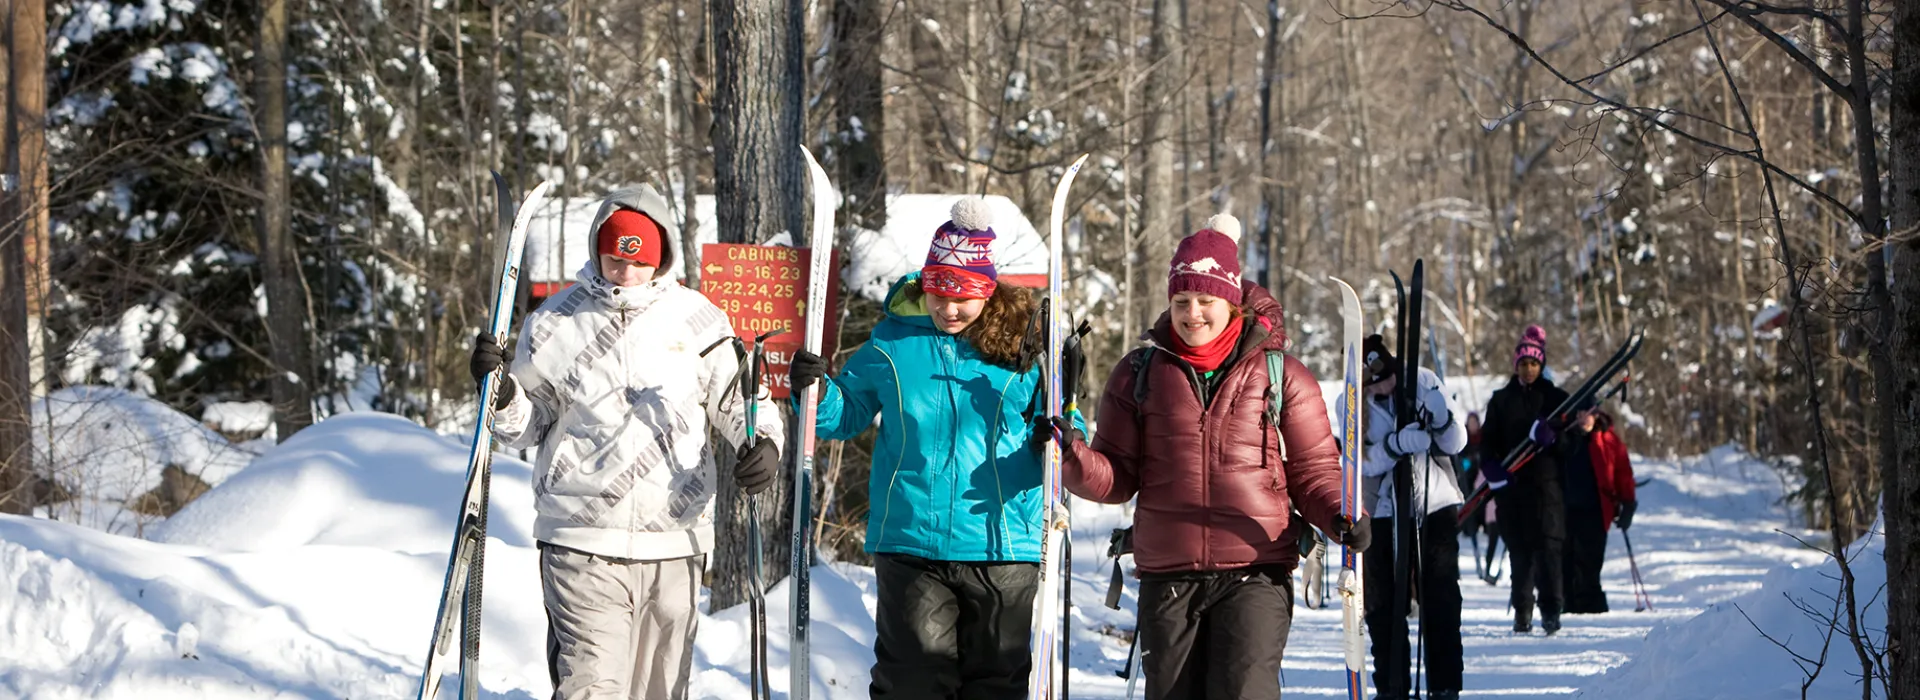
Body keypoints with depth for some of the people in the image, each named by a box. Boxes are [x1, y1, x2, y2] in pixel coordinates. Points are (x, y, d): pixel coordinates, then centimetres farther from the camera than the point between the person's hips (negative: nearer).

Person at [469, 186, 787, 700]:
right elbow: (529, 426, 11)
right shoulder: (556, 322, 2)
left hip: (675, 542, 2)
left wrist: (763, 442, -5)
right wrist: (503, 396, -9)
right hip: (582, 541, -2)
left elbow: (737, 400, 15)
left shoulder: (698, 320, 4)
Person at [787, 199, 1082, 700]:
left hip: (1003, 547, 0)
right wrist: (817, 394, -5)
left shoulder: (1022, 345, 2)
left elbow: (1051, 446, 9)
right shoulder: (893, 343, 3)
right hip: (911, 542, 0)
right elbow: (848, 414, 15)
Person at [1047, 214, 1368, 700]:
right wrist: (1075, 458, -11)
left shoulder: (1282, 375, 5)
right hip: (1168, 575, 3)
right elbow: (1118, 477, 9)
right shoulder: (1139, 374, 10)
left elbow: (1314, 470, 8)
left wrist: (1339, 518, -11)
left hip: (1256, 573, -2)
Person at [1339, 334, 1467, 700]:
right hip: (1382, 512, 0)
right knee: (1383, 604, 1)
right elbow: (1364, 461, -18)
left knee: (1442, 601, -1)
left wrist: (1442, 418, -24)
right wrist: (1400, 443, -35)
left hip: (1436, 505, 0)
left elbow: (1456, 444, -3)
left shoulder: (1424, 382, -5)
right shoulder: (1348, 405, -7)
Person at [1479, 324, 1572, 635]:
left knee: (1548, 543, -13)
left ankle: (1550, 609, -15)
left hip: (1546, 480, -2)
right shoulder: (1501, 400, 13)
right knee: (1519, 549, 4)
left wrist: (1551, 434, -21)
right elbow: (1488, 440, 10)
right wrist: (1492, 467, -8)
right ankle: (1522, 611, 11)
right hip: (1511, 483, 2)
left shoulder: (1555, 397, 9)